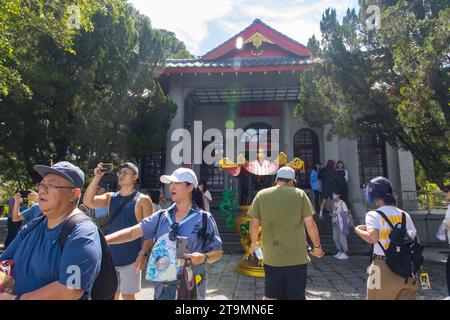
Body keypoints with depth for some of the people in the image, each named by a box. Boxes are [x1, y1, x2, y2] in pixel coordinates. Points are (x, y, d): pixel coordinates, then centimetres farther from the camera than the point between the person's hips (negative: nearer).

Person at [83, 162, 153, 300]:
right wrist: (97, 177, -13)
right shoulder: (110, 197, 6)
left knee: (128, 296, 8)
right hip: (110, 256, 5)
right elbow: (87, 201, -9)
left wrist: (143, 254, -19)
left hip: (130, 258, -4)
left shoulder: (143, 200, -8)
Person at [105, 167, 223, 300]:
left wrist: (203, 258, -23)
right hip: (163, 286, 3)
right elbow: (133, 232, -3)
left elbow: (217, 252, -4)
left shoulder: (204, 219, -9)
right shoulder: (161, 216, 2)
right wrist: (104, 239, -14)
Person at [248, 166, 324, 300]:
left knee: (270, 295, 20)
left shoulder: (261, 195, -2)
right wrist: (317, 246, 11)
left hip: (271, 257, 2)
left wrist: (254, 242, 20)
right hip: (296, 257, -1)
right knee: (296, 296, 12)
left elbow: (254, 224, 2)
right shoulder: (300, 194, -5)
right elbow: (310, 224, -4)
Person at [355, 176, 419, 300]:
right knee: (407, 296, 15)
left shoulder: (374, 215, -10)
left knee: (378, 296, 12)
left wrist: (358, 230, -7)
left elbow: (373, 238, -24)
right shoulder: (404, 215, 4)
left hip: (383, 267, -4)